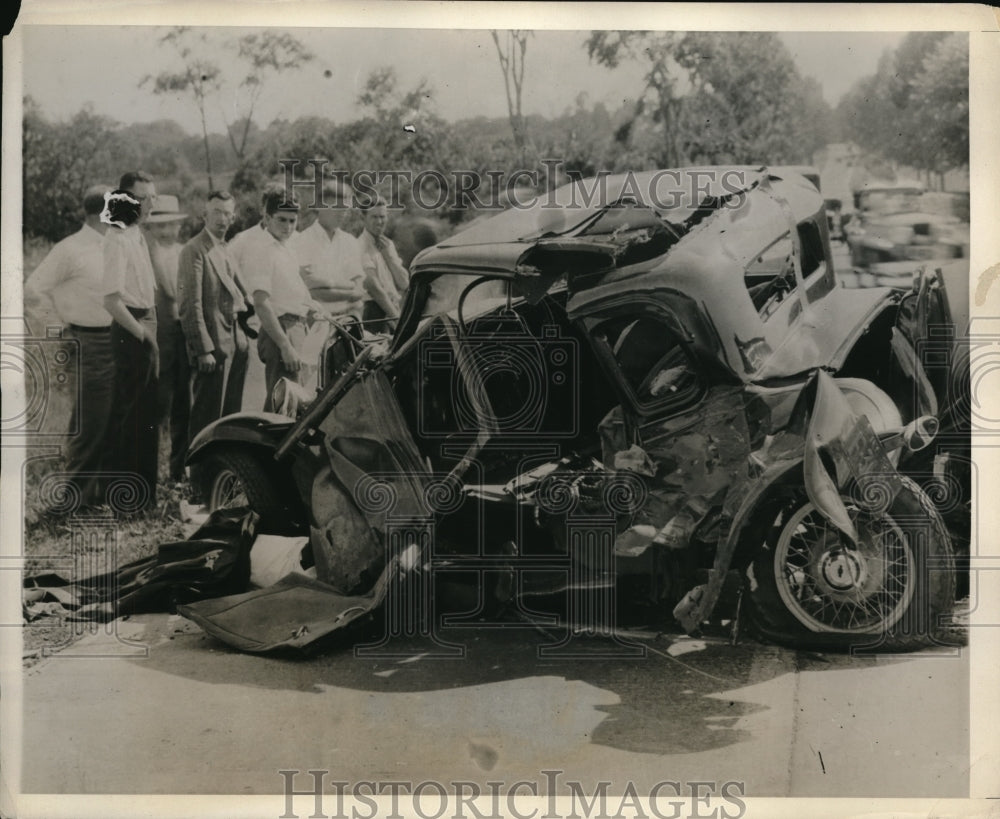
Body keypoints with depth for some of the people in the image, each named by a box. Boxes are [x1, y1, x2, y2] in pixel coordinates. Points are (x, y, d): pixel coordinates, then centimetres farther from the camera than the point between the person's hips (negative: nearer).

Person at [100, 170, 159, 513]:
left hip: (144, 331, 9)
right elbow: (111, 300, -23)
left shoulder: (137, 236, 14)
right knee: (129, 412, -2)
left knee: (144, 414, 15)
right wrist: (144, 334, -15)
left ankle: (144, 491, 26)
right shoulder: (118, 238, -15)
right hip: (130, 331, -9)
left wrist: (151, 333, 9)